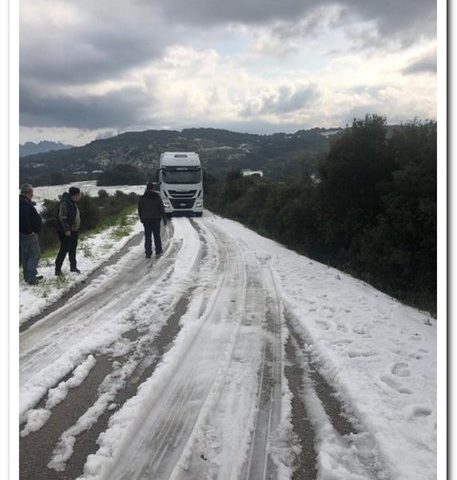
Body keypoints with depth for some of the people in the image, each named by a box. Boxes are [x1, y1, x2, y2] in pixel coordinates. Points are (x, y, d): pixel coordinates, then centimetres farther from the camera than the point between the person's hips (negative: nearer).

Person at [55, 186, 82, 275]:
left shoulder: (72, 202, 11)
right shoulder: (65, 203, -20)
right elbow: (62, 217, -23)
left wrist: (76, 228, 20)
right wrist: (67, 229, -24)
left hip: (73, 230, 10)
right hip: (65, 231, -10)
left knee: (73, 248, 18)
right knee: (64, 249, -7)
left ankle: (73, 266, 30)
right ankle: (58, 269, 1)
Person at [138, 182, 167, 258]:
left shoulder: (142, 198, -2)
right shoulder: (157, 197, -5)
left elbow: (140, 210, 5)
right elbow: (162, 209, -4)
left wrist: (141, 218, 18)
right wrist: (164, 219, 1)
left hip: (146, 220, 0)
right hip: (156, 219, 0)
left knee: (147, 236, 3)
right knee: (157, 235, 12)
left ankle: (148, 253, -1)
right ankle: (158, 251, 20)